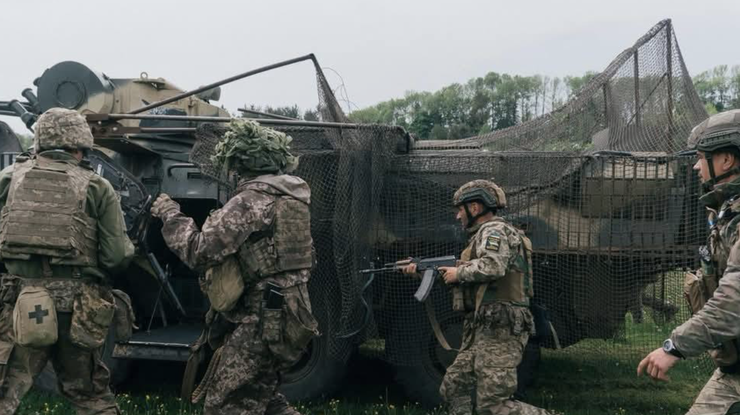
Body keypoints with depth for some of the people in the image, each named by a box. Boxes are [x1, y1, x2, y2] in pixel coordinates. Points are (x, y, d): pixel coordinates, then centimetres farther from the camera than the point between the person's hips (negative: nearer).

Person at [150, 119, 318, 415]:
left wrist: (170, 214, -4)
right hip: (285, 317, 10)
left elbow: (199, 252, -18)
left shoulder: (252, 199, -15)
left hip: (260, 322, -10)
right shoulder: (291, 194, 13)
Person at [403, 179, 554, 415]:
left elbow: (493, 267, -26)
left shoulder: (494, 230, -8)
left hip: (499, 331, -10)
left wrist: (458, 273, -12)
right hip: (483, 332, 10)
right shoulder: (484, 235, 24)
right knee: (453, 388, 13)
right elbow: (466, 274, 29)